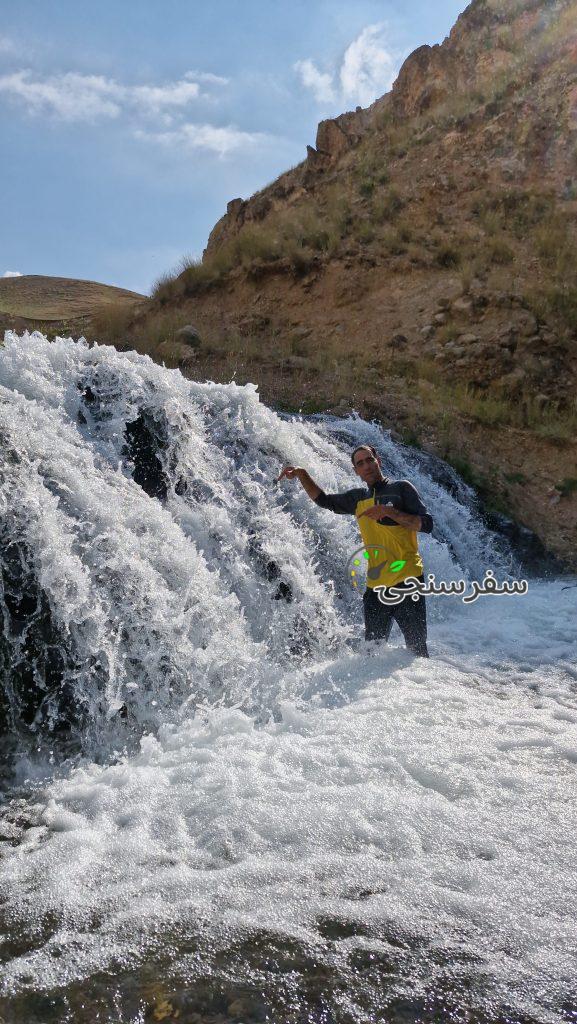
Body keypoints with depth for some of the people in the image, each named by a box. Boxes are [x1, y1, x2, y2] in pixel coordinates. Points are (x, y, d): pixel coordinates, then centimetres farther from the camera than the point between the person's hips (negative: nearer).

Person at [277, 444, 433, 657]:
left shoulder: (401, 488, 2)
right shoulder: (358, 498, 17)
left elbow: (427, 524, -7)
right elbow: (324, 500, 28)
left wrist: (389, 512, -16)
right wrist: (302, 475, 15)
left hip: (407, 581, -5)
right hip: (375, 586, 5)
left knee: (417, 649, -3)